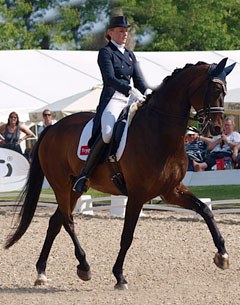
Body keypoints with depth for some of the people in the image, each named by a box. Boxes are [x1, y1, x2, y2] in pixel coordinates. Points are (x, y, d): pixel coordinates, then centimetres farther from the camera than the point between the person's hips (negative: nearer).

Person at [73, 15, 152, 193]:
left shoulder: (130, 55, 24)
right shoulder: (105, 53, 2)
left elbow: (138, 79, 15)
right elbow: (110, 78, -13)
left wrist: (146, 91, -9)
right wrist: (130, 90, -28)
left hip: (130, 100, 8)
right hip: (112, 99, -8)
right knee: (107, 133, -32)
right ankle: (84, 176, -25)